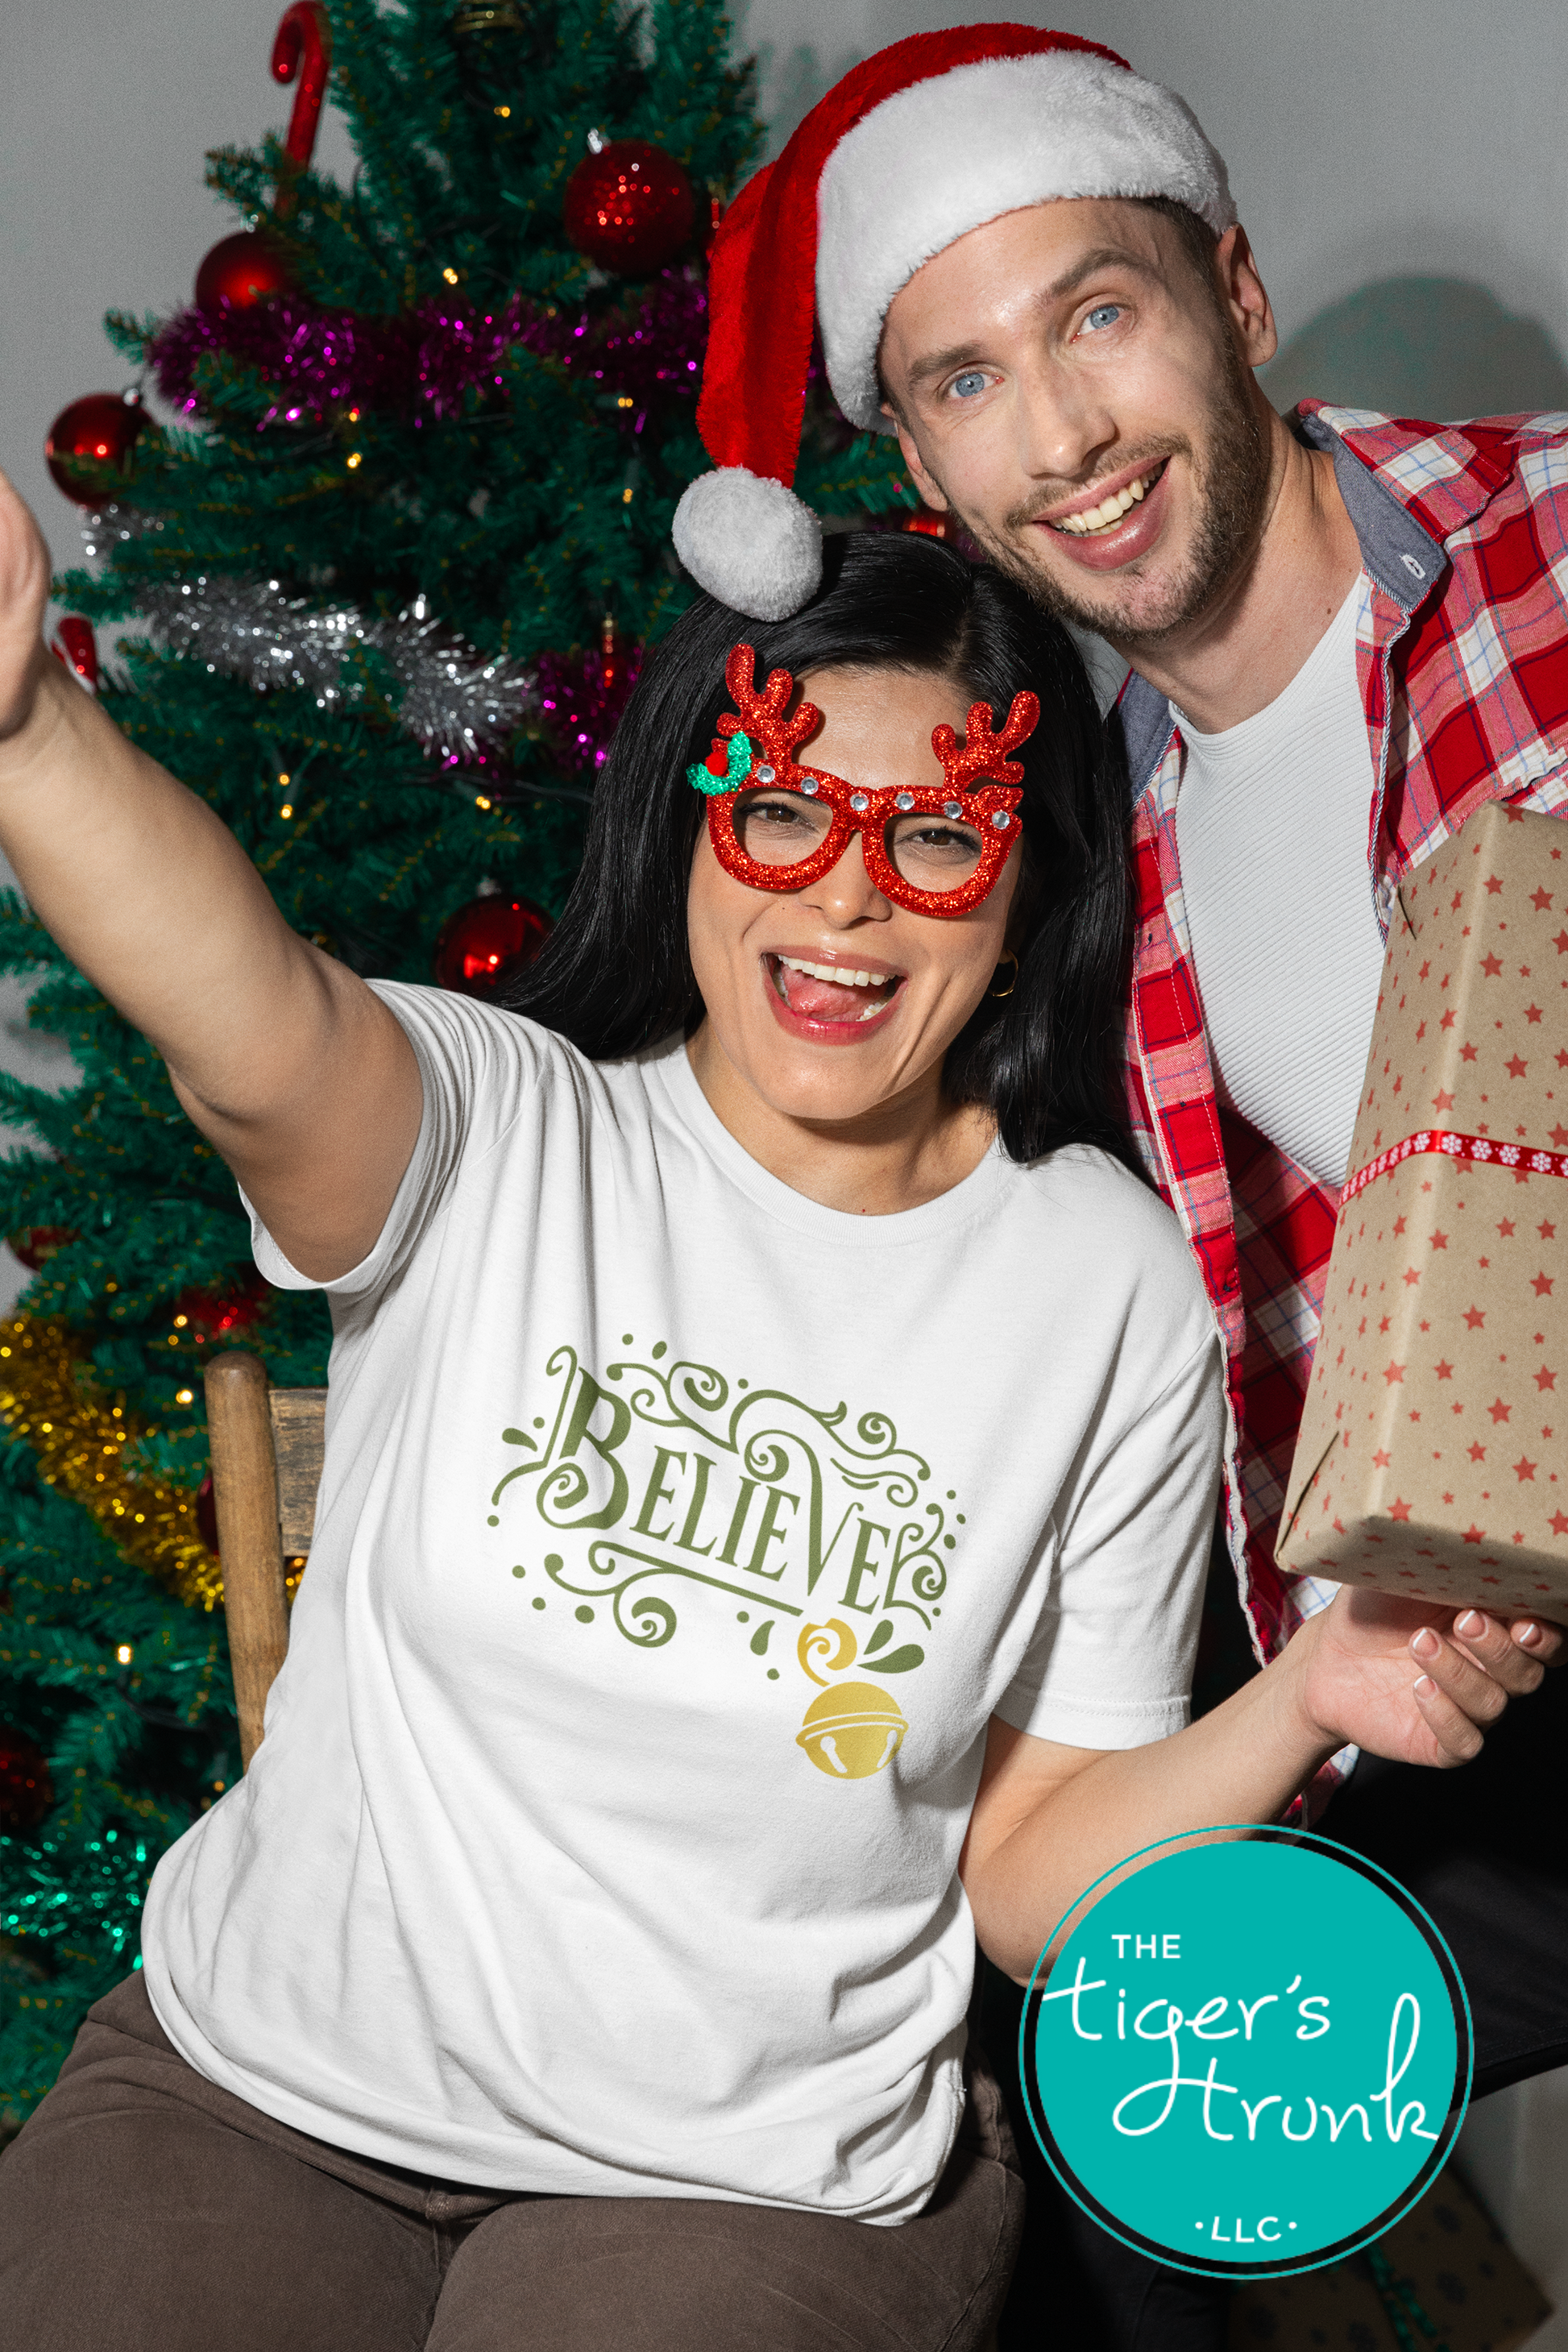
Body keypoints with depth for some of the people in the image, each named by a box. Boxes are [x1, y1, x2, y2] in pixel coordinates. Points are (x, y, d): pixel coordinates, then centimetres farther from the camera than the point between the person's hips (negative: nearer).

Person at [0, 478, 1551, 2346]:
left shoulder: (1115, 1294, -3)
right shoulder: (493, 1135, -8)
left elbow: (1026, 1875, 2)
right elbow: (251, 1033, -34)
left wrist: (1303, 1704, -17)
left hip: (755, 2189, 0)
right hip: (260, 2080, 0)